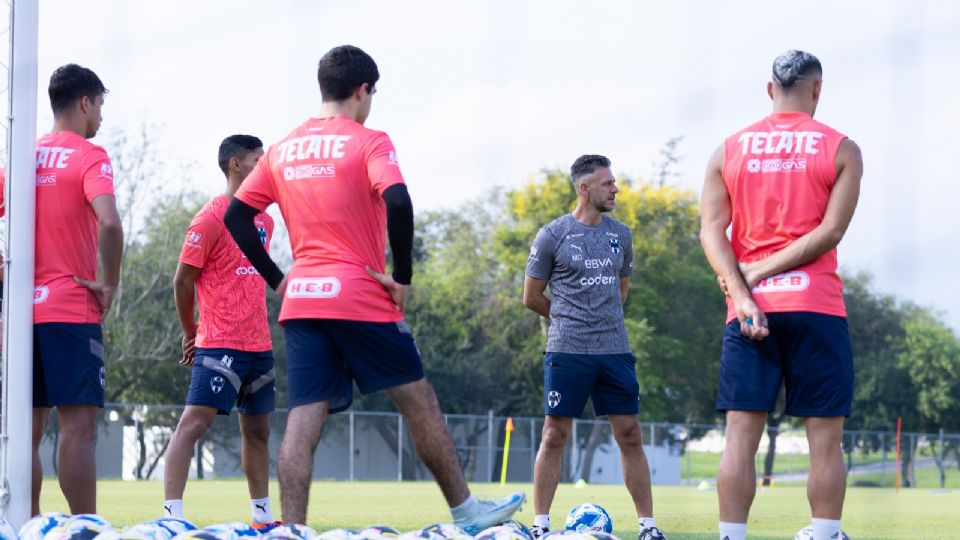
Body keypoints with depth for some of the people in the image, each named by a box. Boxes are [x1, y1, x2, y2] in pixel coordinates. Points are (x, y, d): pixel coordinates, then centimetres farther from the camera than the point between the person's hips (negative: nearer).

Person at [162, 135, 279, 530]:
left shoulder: (264, 220, 14)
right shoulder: (211, 218, -10)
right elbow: (183, 280, -6)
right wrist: (191, 332, 3)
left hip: (259, 346, 8)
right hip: (220, 346, -8)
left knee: (257, 431, 14)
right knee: (193, 423, -14)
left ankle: (263, 518, 23)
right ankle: (172, 516, -20)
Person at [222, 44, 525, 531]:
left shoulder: (282, 150, 13)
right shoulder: (369, 143, -4)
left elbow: (236, 217, 12)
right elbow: (397, 203, -21)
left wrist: (276, 280, 14)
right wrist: (402, 276, -12)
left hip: (300, 300, 5)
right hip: (360, 299, -5)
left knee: (303, 420, 1)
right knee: (418, 400, 9)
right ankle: (466, 512, 18)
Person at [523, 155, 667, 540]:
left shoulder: (620, 235, 11)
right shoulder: (553, 236, -3)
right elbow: (532, 298, 4)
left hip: (615, 350, 4)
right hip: (567, 351, -4)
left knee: (630, 436, 2)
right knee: (554, 436, 0)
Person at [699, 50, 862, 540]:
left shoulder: (729, 150, 10)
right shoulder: (841, 149, 3)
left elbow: (711, 231, 0)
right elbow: (831, 231, -7)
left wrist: (742, 292, -8)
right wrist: (761, 273, -7)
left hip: (749, 310, 2)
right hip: (816, 305, -2)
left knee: (740, 438, 0)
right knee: (825, 440, 2)